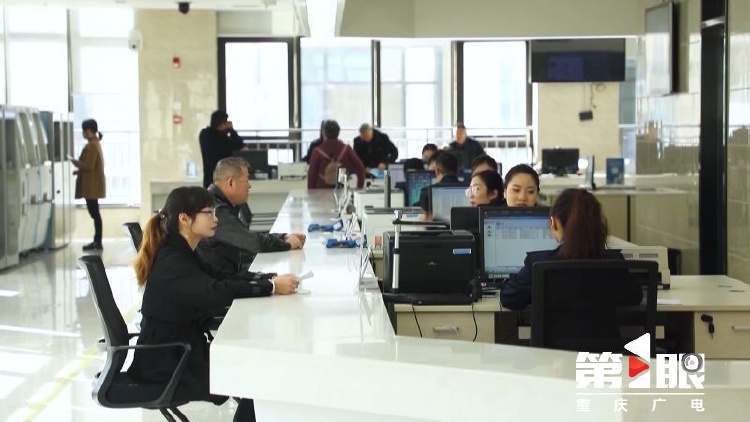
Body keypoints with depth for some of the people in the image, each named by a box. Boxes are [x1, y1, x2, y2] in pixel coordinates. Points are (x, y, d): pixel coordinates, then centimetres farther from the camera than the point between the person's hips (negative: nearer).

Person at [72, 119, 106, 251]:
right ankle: (97, 241, 16)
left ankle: (98, 242, -5)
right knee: (94, 212, 12)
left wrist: (75, 162, -7)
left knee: (94, 212, -7)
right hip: (93, 184, 10)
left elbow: (88, 166, -21)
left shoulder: (92, 146, -16)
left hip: (92, 185, -10)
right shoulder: (95, 144, 16)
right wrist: (79, 170, 15)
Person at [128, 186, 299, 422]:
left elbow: (223, 278, 7)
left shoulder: (182, 254, 11)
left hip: (182, 351, 9)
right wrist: (271, 287, -33)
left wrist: (270, 278, -8)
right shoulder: (171, 262, -22)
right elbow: (215, 292, -35)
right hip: (165, 367, -9)